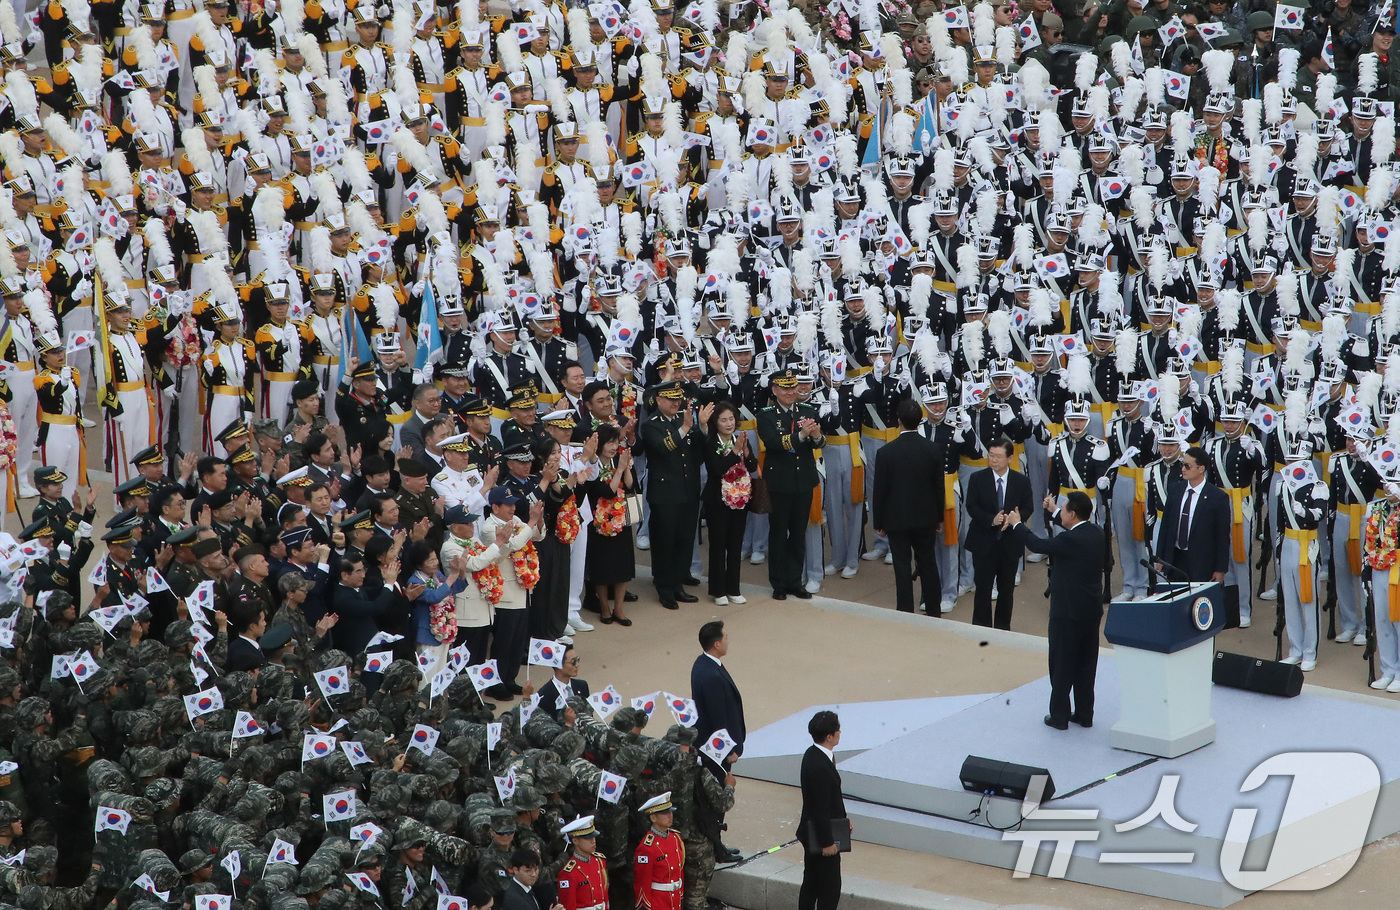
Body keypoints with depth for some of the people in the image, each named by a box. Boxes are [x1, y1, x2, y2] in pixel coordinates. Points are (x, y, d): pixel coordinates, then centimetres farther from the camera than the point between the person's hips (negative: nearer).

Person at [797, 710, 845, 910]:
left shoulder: (812, 755, 4)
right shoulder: (820, 766, -27)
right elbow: (821, 808, -24)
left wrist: (843, 818, 19)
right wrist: (827, 842, -19)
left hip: (811, 834, 10)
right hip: (821, 835, -10)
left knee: (811, 883, 19)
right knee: (830, 887, -1)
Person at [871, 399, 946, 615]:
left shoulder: (886, 452, -14)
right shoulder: (932, 449, -6)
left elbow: (880, 490, -8)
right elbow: (939, 486, 2)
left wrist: (878, 522, 2)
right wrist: (939, 516, 14)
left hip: (897, 519, -3)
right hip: (926, 518, 3)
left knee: (902, 567, 2)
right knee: (928, 563, 12)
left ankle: (905, 611, 4)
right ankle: (933, 610, 20)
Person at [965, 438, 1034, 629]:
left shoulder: (1022, 482, 1)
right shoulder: (977, 479, -2)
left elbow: (1027, 508, 3)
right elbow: (972, 507, -6)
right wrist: (991, 520, -21)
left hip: (1010, 543, 1)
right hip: (984, 542, -1)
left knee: (1007, 588, 8)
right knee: (983, 587, -1)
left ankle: (1003, 627, 20)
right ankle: (981, 627, 7)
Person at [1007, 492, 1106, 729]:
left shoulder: (1069, 540, -23)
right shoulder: (1096, 533, 0)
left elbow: (1037, 544, -12)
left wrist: (1017, 524, 6)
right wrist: (1054, 511, 36)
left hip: (1068, 611, -7)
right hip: (1092, 609, 8)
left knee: (1062, 665, 3)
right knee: (1086, 664, 14)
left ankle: (1059, 716, 8)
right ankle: (1084, 714, 20)